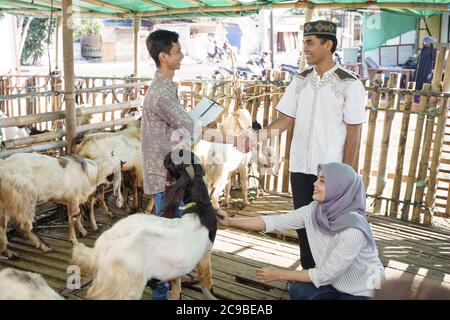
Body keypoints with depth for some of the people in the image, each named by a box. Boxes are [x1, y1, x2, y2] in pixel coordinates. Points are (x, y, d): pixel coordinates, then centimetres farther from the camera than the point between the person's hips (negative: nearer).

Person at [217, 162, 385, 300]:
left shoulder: (353, 229, -32)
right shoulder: (314, 210, -12)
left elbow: (327, 274, -26)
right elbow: (275, 221, -11)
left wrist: (279, 274, -20)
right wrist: (231, 221, -17)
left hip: (362, 293, -5)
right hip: (336, 284, 5)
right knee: (298, 291, -18)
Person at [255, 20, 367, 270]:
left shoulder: (350, 85, -9)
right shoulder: (300, 81, 5)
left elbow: (353, 132, -8)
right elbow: (286, 119, 4)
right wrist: (259, 135, -13)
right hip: (300, 166, 5)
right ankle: (308, 274, 32)